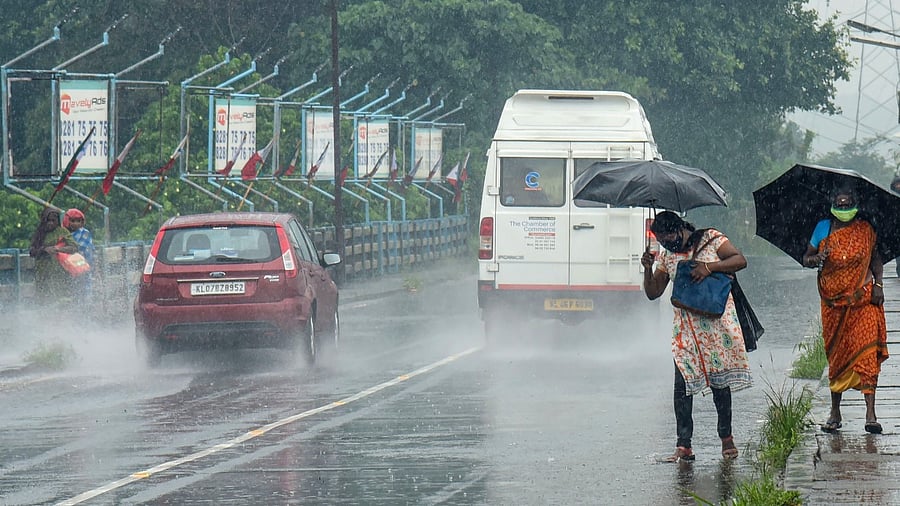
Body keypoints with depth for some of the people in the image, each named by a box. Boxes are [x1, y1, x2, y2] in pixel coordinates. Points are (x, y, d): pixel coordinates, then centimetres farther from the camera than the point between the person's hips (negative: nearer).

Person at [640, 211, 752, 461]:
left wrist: (709, 267, -18)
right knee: (682, 386, -7)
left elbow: (740, 260, -6)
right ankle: (683, 445, -7)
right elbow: (653, 293, 13)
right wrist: (648, 269, -5)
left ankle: (726, 438, 15)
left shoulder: (711, 239, 1)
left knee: (720, 381, 1)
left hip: (716, 323, -3)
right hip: (685, 327, 3)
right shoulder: (667, 256, 12)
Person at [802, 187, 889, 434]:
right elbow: (806, 258, 10)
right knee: (836, 354, 5)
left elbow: (875, 258, 13)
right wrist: (817, 259, -13)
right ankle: (835, 412, 15)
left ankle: (870, 413, -15)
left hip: (862, 298, -2)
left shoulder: (864, 229, 4)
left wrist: (877, 285, 0)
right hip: (834, 300, 2)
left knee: (867, 351, -12)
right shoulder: (823, 229, 5)